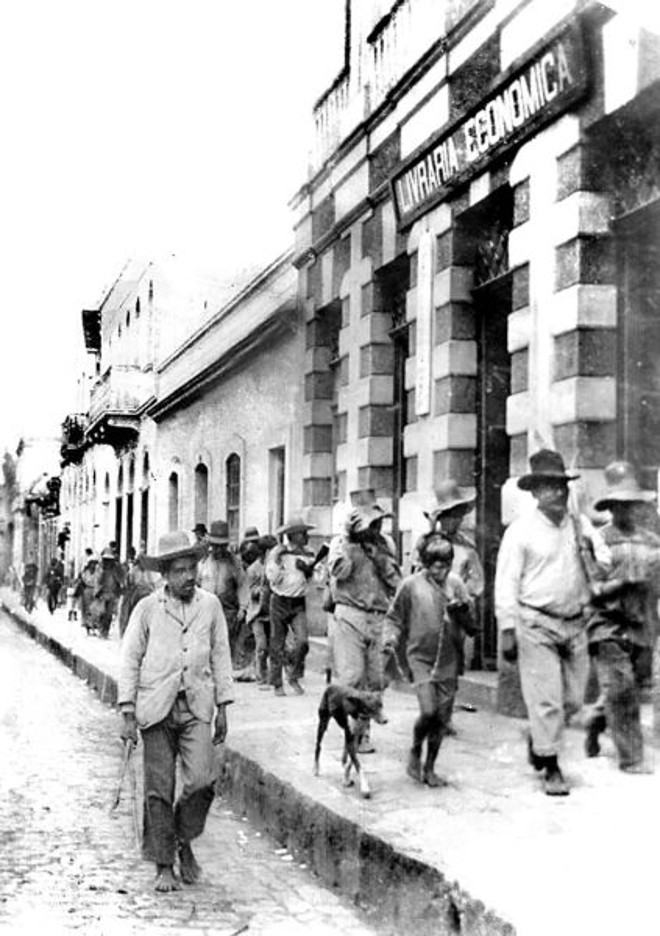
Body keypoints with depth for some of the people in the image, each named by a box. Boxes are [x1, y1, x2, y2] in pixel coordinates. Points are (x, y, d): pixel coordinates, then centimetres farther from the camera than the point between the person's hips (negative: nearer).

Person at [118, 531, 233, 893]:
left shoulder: (210, 605, 5)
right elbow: (130, 661, 2)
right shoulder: (147, 609, -1)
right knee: (159, 790, 2)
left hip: (197, 706, 1)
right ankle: (163, 866, 16)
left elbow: (220, 656, 12)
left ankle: (185, 842, 14)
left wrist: (222, 708, 10)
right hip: (156, 707, -1)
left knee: (201, 780, -13)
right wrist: (127, 714, -2)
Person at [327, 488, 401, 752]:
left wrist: (378, 555, -4)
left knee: (375, 680, 4)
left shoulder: (385, 544, 14)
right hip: (350, 616, -4)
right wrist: (350, 540, -13)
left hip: (379, 619, 4)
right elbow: (339, 571, -15)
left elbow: (396, 581, 7)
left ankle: (363, 731, 15)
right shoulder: (341, 542, 2)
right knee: (350, 678, -11)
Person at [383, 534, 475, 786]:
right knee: (428, 711, -15)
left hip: (448, 659, 3)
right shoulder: (411, 585, -5)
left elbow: (472, 625, 4)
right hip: (421, 657, -3)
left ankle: (430, 767, 21)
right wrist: (391, 638, -13)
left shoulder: (456, 584, 2)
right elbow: (394, 618, 5)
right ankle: (415, 752, 14)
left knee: (442, 717, 6)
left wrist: (461, 610, -16)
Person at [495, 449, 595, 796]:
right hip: (536, 625, -5)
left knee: (573, 698, 9)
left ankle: (537, 739, 34)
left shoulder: (576, 526, 9)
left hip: (574, 624, 5)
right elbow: (506, 582, -7)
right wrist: (507, 630, -12)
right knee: (546, 699, -5)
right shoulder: (521, 530, -5)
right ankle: (551, 768, 8)